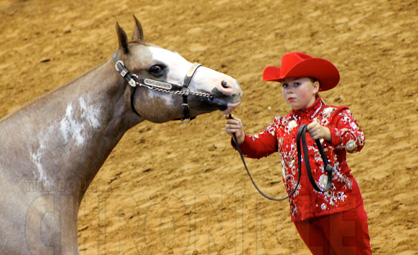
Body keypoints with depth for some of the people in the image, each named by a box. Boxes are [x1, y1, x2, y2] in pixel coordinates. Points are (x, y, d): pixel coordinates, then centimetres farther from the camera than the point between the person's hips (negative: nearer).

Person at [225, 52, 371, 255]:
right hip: (303, 212, 5)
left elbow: (357, 140, -21)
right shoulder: (282, 125, 11)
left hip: (340, 206, -5)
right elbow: (258, 146, -2)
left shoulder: (335, 116, -3)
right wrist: (241, 138, -25)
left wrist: (327, 133, -40)